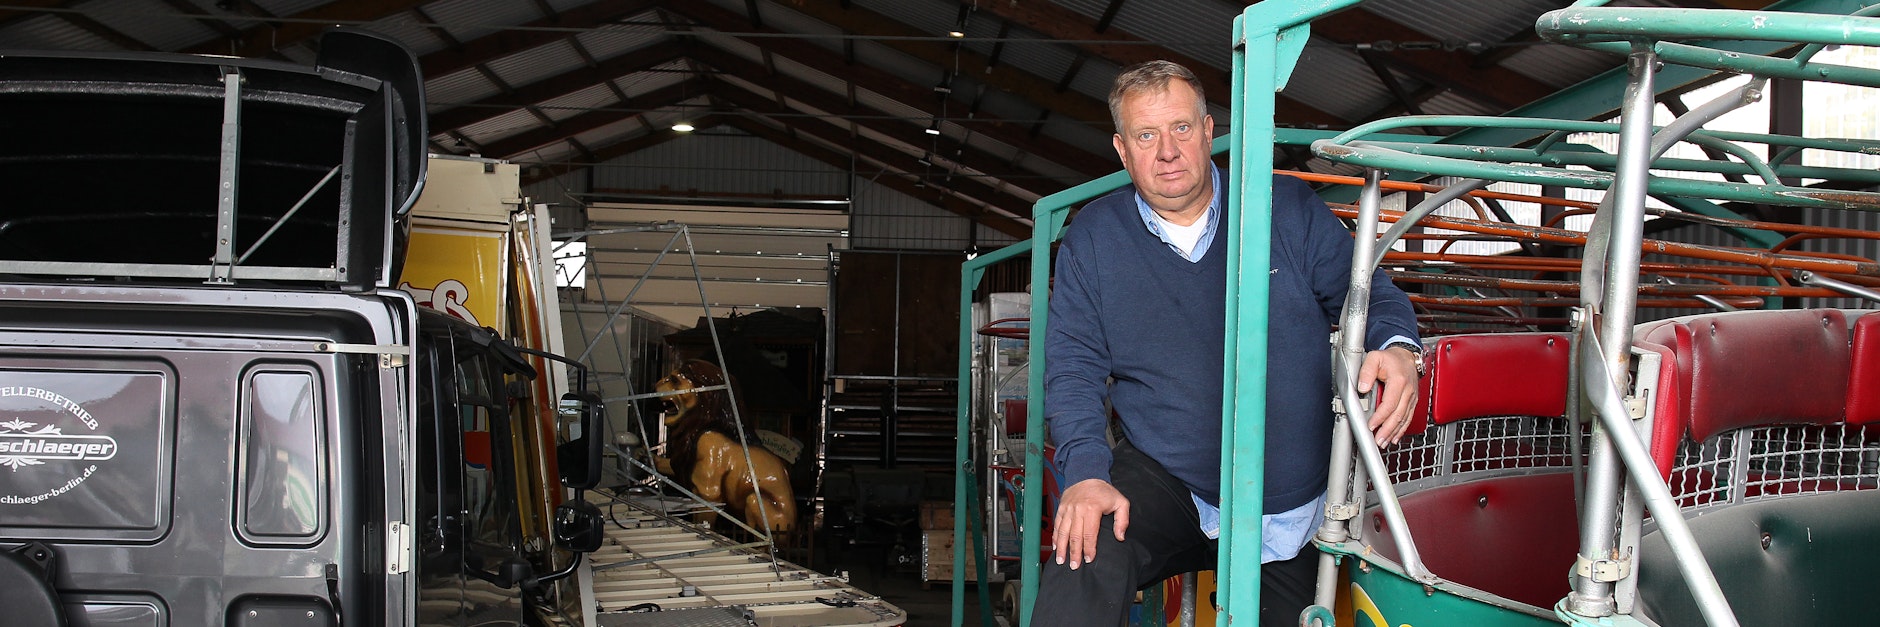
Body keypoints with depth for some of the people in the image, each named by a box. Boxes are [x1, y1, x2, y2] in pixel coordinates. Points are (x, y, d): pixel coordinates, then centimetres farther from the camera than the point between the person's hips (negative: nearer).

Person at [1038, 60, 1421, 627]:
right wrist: (1085, 472, -17)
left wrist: (1397, 348, -19)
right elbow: (1074, 365, 0)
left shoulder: (1289, 209, 1)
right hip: (1163, 484, -2)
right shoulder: (1093, 237, 2)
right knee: (1086, 558, -32)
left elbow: (1370, 295, 6)